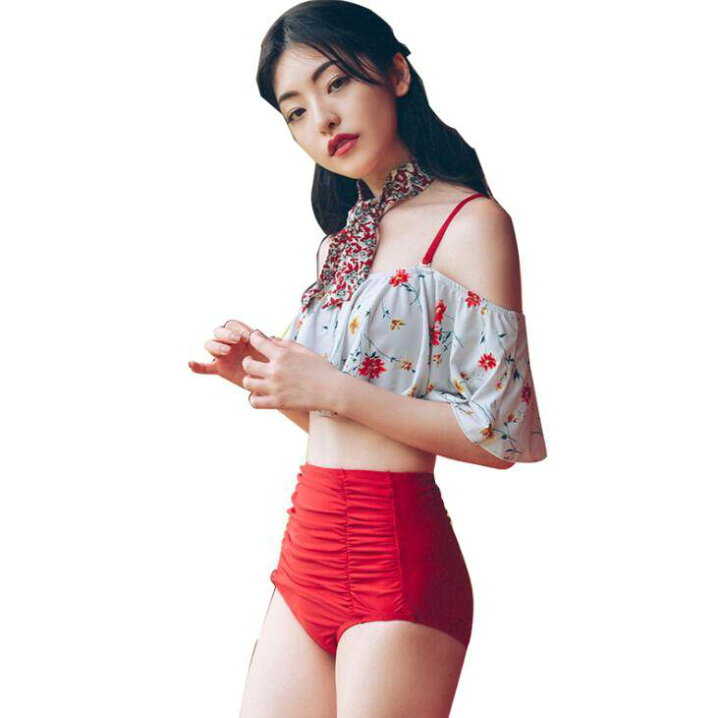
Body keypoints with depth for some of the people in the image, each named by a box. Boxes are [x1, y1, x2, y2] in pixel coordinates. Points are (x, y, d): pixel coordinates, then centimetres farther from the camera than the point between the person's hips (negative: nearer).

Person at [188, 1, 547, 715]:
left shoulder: (471, 222, -10)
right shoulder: (344, 237, 14)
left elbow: (496, 434, -15)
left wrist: (330, 388, -16)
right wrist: (260, 374, 3)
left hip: (395, 551, -7)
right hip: (307, 548, 7)